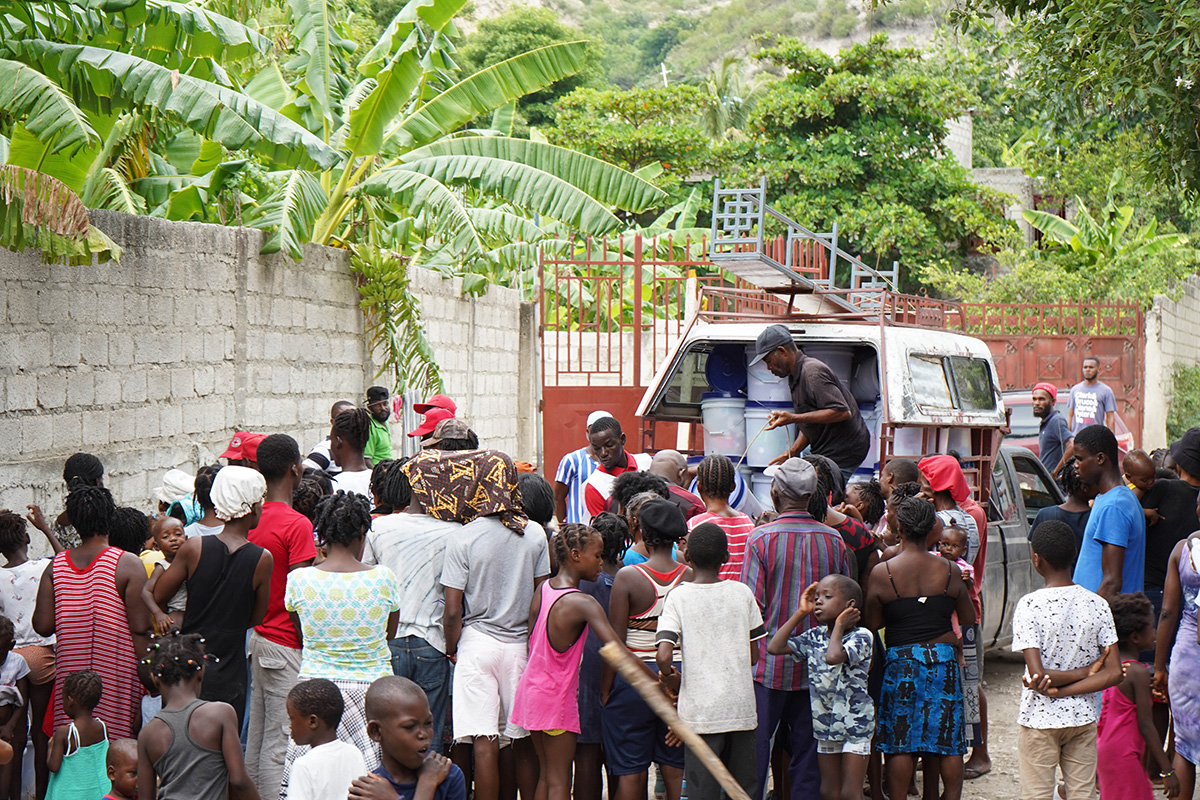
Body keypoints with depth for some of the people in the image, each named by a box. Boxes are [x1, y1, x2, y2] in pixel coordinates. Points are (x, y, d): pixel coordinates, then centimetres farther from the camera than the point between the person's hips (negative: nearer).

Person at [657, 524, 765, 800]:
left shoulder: (679, 596, -6)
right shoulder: (742, 593, 2)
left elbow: (663, 657, -17)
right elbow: (754, 655, 7)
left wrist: (672, 679, 3)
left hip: (701, 712, -3)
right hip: (742, 708, 3)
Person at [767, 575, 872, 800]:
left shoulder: (861, 637, -13)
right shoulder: (814, 637, 5)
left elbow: (834, 656, -32)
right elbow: (775, 647, -1)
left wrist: (839, 625, -16)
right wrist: (800, 613, 0)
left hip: (854, 723, -6)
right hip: (825, 723, 6)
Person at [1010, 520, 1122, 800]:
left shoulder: (1030, 605, -15)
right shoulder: (1097, 604, -3)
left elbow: (1038, 677, -19)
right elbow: (1113, 673, -6)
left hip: (1040, 719, -3)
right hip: (1083, 717, 4)